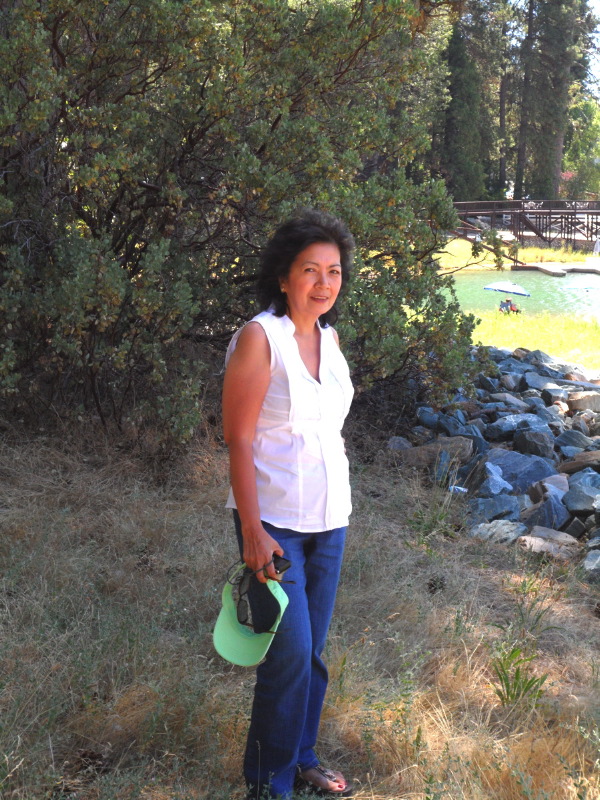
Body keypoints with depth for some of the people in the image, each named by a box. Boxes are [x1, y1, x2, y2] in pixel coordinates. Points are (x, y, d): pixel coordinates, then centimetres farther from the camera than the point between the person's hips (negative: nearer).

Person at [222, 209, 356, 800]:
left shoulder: (329, 337, 5)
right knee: (290, 653, -5)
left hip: (328, 518, 6)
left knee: (313, 651, 14)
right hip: (275, 521, -6)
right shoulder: (259, 338, -16)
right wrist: (253, 533, -18)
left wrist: (336, 508, 14)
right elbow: (239, 441, -16)